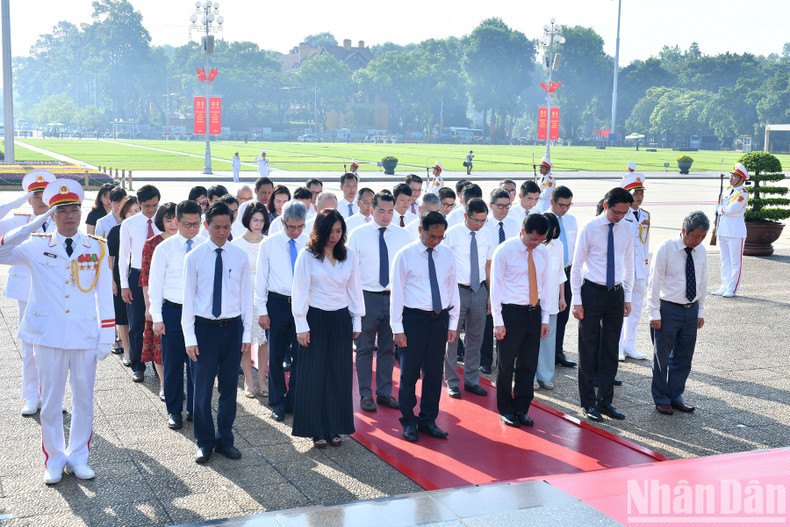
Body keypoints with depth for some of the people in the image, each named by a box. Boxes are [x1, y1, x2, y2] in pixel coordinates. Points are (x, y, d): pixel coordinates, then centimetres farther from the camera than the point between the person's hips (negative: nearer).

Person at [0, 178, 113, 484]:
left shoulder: (97, 248, 3)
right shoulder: (37, 246, 1)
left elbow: (104, 295, 4)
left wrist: (107, 337, 0)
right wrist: (32, 226, -19)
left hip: (85, 336, 1)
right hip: (49, 335, -1)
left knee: (84, 401, 9)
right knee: (51, 402, 7)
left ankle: (78, 458, 24)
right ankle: (54, 461, 22)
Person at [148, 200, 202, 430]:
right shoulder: (164, 248, -2)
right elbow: (155, 285, 1)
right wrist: (157, 317, -3)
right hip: (172, 310, -1)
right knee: (172, 364, 6)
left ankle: (194, 409, 22)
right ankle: (174, 411, 21)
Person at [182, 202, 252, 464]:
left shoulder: (240, 256, 2)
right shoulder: (194, 257, -3)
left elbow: (246, 296, 5)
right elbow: (188, 299, -2)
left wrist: (247, 333, 2)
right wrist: (189, 337, -6)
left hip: (233, 327, 2)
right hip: (204, 327, -2)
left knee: (229, 388, 10)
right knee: (203, 389, 4)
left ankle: (225, 440, 24)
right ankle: (205, 442, 20)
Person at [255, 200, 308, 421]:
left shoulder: (309, 244, 2)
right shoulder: (269, 244, -1)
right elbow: (261, 278, 2)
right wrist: (262, 310, -2)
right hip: (277, 303, -1)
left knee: (301, 355, 6)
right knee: (276, 356, 7)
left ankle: (294, 401, 22)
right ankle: (277, 403, 21)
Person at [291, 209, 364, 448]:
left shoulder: (349, 256, 6)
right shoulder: (307, 256, -5)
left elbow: (355, 289, 11)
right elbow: (300, 292, -5)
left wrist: (357, 321, 8)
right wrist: (301, 325, -8)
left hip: (341, 320, 3)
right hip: (315, 319, -3)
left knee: (340, 374, 5)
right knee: (314, 375, 1)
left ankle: (334, 427, 17)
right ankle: (316, 430, 11)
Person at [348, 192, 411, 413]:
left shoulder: (402, 236, 5)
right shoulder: (358, 234, -1)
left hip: (394, 296, 2)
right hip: (367, 296, -2)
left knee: (388, 348, 10)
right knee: (365, 348, 4)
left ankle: (384, 392, 21)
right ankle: (366, 394, 13)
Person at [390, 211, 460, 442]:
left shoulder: (447, 255, 8)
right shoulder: (405, 255, -5)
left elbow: (453, 290, 12)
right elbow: (396, 292, -5)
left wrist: (453, 324, 7)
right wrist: (398, 328, -8)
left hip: (439, 319, 4)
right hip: (413, 318, -4)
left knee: (434, 373, 10)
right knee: (409, 373, 2)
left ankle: (428, 420, 22)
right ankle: (409, 422, 16)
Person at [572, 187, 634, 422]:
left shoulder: (627, 230, 4)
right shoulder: (589, 229, -8)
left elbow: (628, 265, 13)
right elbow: (577, 266, -6)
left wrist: (627, 297, 10)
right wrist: (577, 301, -9)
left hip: (616, 293, 4)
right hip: (592, 291, -4)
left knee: (610, 349, 9)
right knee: (588, 347, 3)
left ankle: (605, 401, 19)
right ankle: (589, 403, 13)